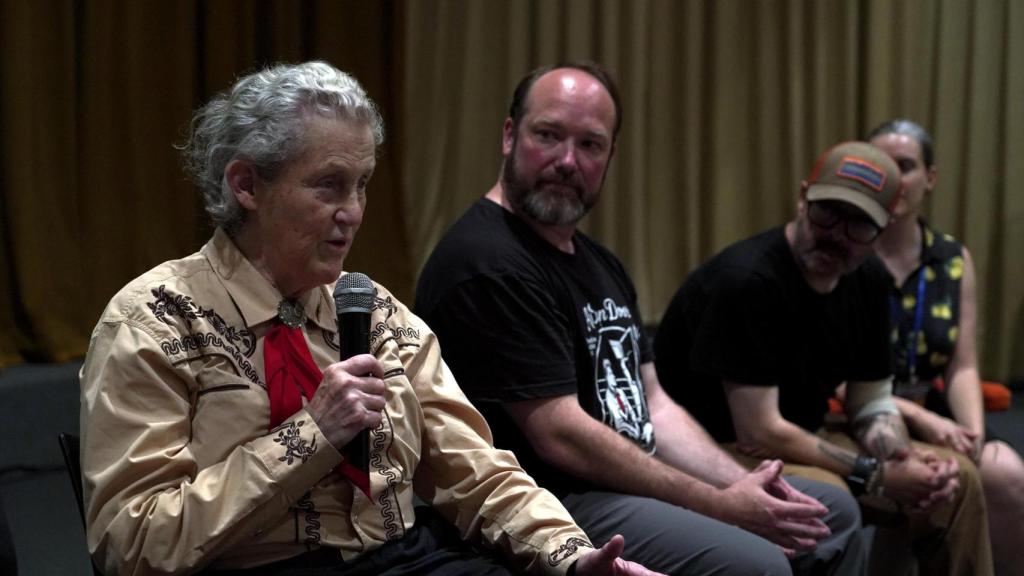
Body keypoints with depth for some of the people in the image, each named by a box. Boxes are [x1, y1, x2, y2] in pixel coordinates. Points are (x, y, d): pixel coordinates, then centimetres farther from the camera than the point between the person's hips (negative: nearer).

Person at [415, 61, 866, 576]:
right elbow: (560, 436, -21)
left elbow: (654, 405, 14)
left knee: (833, 512, 17)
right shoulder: (487, 264, -18)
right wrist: (719, 506, -16)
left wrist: (743, 485, -2)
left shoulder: (599, 263, 16)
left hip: (630, 486, 10)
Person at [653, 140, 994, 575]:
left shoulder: (868, 280, 1)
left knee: (956, 479, 3)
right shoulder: (747, 280, -25)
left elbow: (871, 404, 7)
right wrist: (878, 476, -22)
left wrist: (903, 458, -16)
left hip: (800, 442, 9)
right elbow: (760, 433, -26)